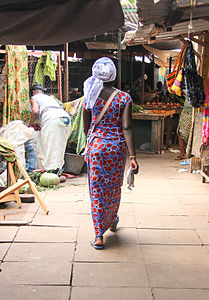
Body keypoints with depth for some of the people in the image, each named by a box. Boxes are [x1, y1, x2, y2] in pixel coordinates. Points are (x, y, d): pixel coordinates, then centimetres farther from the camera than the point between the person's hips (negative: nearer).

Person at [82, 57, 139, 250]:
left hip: (96, 146, 0)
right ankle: (112, 221, 42)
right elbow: (127, 128, -16)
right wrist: (133, 156, -15)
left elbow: (86, 128, 5)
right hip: (117, 147, 0)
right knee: (114, 187, 19)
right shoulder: (124, 98, -10)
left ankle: (99, 235, 6)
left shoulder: (89, 98, -4)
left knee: (97, 189, 7)